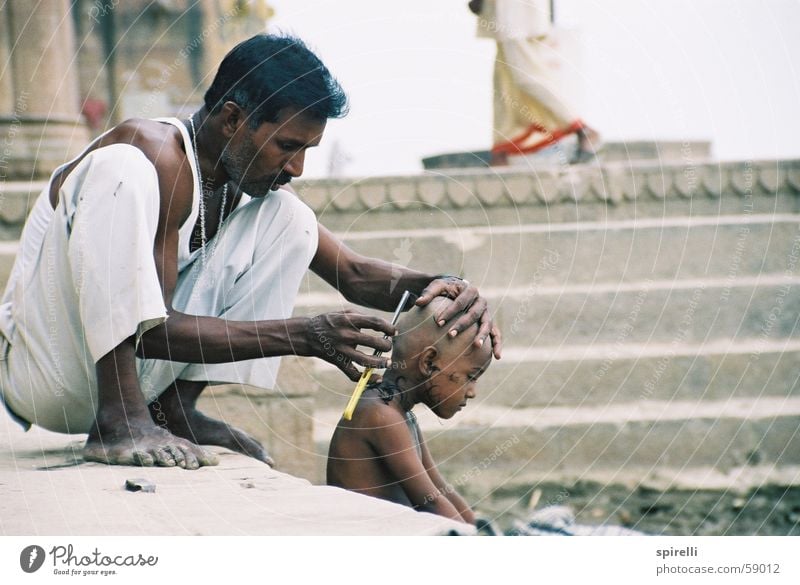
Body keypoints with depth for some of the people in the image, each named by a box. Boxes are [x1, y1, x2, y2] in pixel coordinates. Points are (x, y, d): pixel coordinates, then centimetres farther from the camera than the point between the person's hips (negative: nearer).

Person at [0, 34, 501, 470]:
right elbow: (148, 328, -27)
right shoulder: (156, 156, -22)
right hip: (42, 377, -7)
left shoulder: (252, 180, 3)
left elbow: (353, 273, 5)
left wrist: (438, 286, -16)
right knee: (121, 170, -29)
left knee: (288, 218, 0)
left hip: (139, 377, 7)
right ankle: (119, 418, -32)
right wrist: (304, 337, -30)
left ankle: (172, 407, -4)